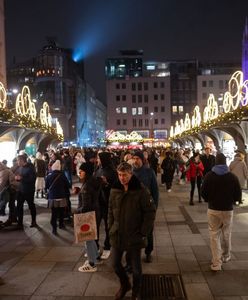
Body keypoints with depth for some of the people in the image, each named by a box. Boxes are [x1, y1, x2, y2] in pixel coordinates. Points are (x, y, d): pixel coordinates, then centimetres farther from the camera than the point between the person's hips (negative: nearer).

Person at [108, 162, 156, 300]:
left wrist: (143, 233, -13)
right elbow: (111, 211, 9)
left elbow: (150, 212, -12)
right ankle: (125, 285, 44)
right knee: (115, 264, 14)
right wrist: (111, 228, 3)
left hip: (134, 236, -4)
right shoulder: (115, 190, -2)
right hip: (116, 235, 4)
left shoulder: (141, 190, -15)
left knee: (136, 268, 11)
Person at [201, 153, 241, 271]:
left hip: (213, 209, -1)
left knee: (214, 236, 7)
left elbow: (203, 193, -5)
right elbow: (238, 195, -5)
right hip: (228, 210, 1)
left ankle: (216, 263, 6)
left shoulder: (209, 175, -9)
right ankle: (226, 256, 39)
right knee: (226, 235, 20)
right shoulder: (233, 177, -10)